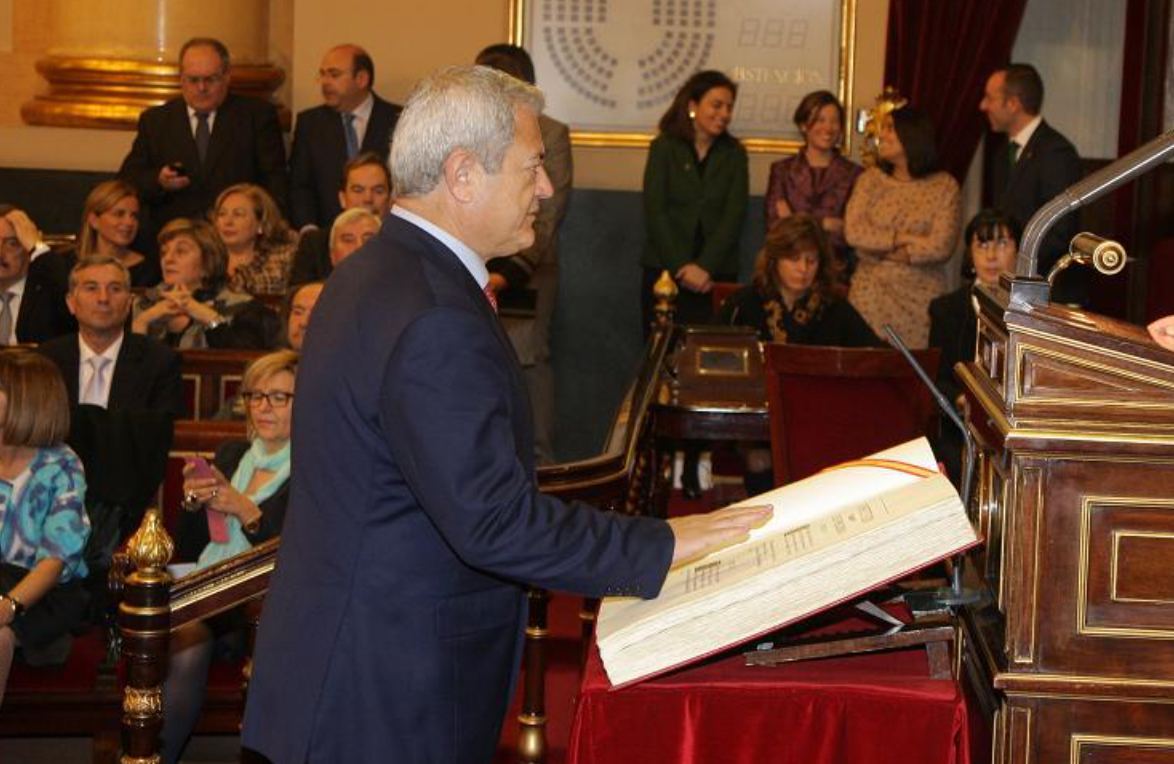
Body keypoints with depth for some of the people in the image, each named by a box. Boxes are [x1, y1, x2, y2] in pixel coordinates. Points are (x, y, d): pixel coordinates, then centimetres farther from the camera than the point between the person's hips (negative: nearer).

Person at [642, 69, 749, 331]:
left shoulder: (734, 154, 8)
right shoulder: (664, 147, 4)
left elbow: (734, 216, -1)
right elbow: (655, 212, -3)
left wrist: (705, 267, -13)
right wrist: (681, 266, -12)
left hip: (716, 273, 1)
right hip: (664, 270, -1)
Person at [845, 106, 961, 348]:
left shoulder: (944, 186, -1)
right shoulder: (870, 180, 8)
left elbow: (941, 247, -11)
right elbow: (853, 232, -4)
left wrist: (880, 251, -7)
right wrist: (904, 238, -10)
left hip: (921, 298, -2)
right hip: (871, 294, 2)